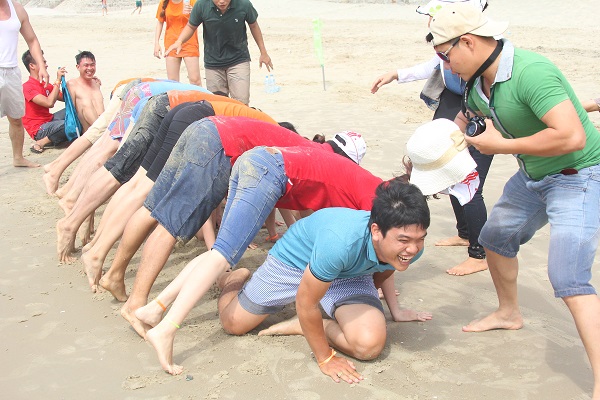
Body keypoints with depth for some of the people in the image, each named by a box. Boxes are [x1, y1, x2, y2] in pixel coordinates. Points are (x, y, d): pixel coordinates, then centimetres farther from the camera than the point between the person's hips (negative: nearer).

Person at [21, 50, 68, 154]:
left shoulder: (46, 85, 12)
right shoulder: (27, 87, -15)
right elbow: (49, 103, -27)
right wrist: (58, 80, -22)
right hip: (39, 130, -9)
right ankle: (40, 143, -17)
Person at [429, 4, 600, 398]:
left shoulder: (530, 71, -31)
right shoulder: (480, 83, -2)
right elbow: (466, 122, 20)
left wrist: (502, 145, -29)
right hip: (534, 175, 10)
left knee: (567, 277, -21)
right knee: (496, 237, 23)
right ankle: (509, 313, 48)